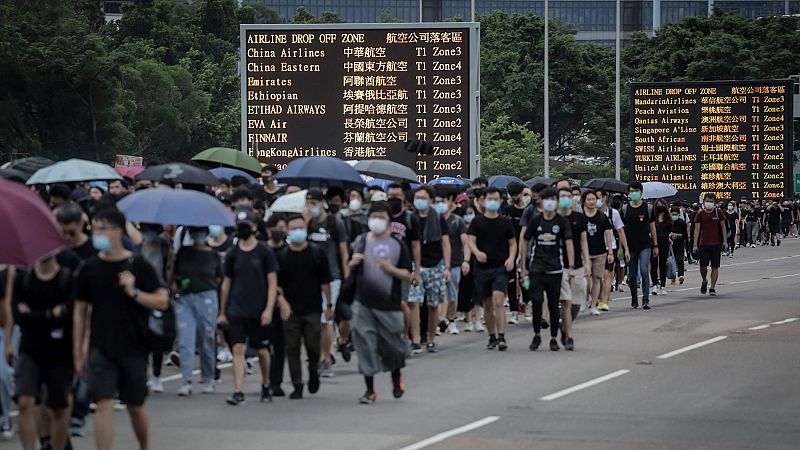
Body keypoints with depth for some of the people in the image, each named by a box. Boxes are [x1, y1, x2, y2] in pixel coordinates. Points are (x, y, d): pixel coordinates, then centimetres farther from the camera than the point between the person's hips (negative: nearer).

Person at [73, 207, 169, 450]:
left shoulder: (138, 265, -4)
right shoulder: (90, 268, 1)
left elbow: (162, 301, -3)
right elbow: (80, 312, 6)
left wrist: (134, 293, -19)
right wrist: (77, 352, 4)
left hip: (134, 348, 0)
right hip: (101, 348, 0)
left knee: (135, 406, 13)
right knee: (104, 404, -11)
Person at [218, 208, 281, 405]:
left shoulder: (265, 252, -2)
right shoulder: (232, 254, 6)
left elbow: (272, 282, -3)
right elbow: (226, 284, 12)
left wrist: (269, 309, -13)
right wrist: (222, 313, 12)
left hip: (259, 312, -1)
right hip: (236, 311, 1)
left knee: (262, 350, 10)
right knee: (238, 349, -9)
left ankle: (266, 385, 33)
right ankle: (238, 392, -12)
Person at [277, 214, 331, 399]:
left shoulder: (317, 254, 3)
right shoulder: (281, 256, 3)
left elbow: (325, 281, 6)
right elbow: (277, 283, 5)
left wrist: (329, 305, 4)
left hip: (312, 309, -1)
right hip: (290, 311, 1)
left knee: (313, 345, -3)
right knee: (292, 348, 0)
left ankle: (313, 372, 27)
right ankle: (297, 386, 7)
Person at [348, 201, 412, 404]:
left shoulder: (397, 245, 0)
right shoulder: (361, 241, 5)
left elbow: (407, 275, 0)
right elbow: (348, 269, 14)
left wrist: (391, 269, -18)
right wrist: (353, 262, -9)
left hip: (389, 304, -1)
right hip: (364, 304, 1)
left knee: (393, 345, 8)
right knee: (366, 345, -2)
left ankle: (396, 377, 38)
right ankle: (369, 390, 6)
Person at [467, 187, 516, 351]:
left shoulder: (505, 223, 7)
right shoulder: (477, 222, 5)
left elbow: (513, 243, 13)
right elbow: (471, 241, -4)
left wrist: (511, 258, -6)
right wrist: (477, 252, -26)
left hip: (501, 268, -2)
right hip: (482, 268, 2)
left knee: (498, 301, -17)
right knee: (487, 305, 9)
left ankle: (501, 337, -19)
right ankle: (492, 337, 22)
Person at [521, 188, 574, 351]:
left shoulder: (562, 221, 2)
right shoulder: (535, 220, 5)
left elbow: (569, 243, -4)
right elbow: (525, 242, 11)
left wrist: (571, 267, -14)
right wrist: (524, 267, 8)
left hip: (555, 269, 0)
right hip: (536, 269, 0)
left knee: (554, 304, 4)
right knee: (537, 301, -9)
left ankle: (553, 338, 14)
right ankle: (537, 335, 8)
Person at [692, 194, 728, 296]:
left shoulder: (718, 212, 1)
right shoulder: (700, 214, 2)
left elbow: (723, 227, 4)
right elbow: (697, 229, 1)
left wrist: (725, 241, -2)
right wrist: (695, 244, -5)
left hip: (716, 244, 0)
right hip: (703, 244, 0)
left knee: (715, 267, -1)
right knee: (703, 266, -4)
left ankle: (712, 288, 6)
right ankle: (704, 281, 26)